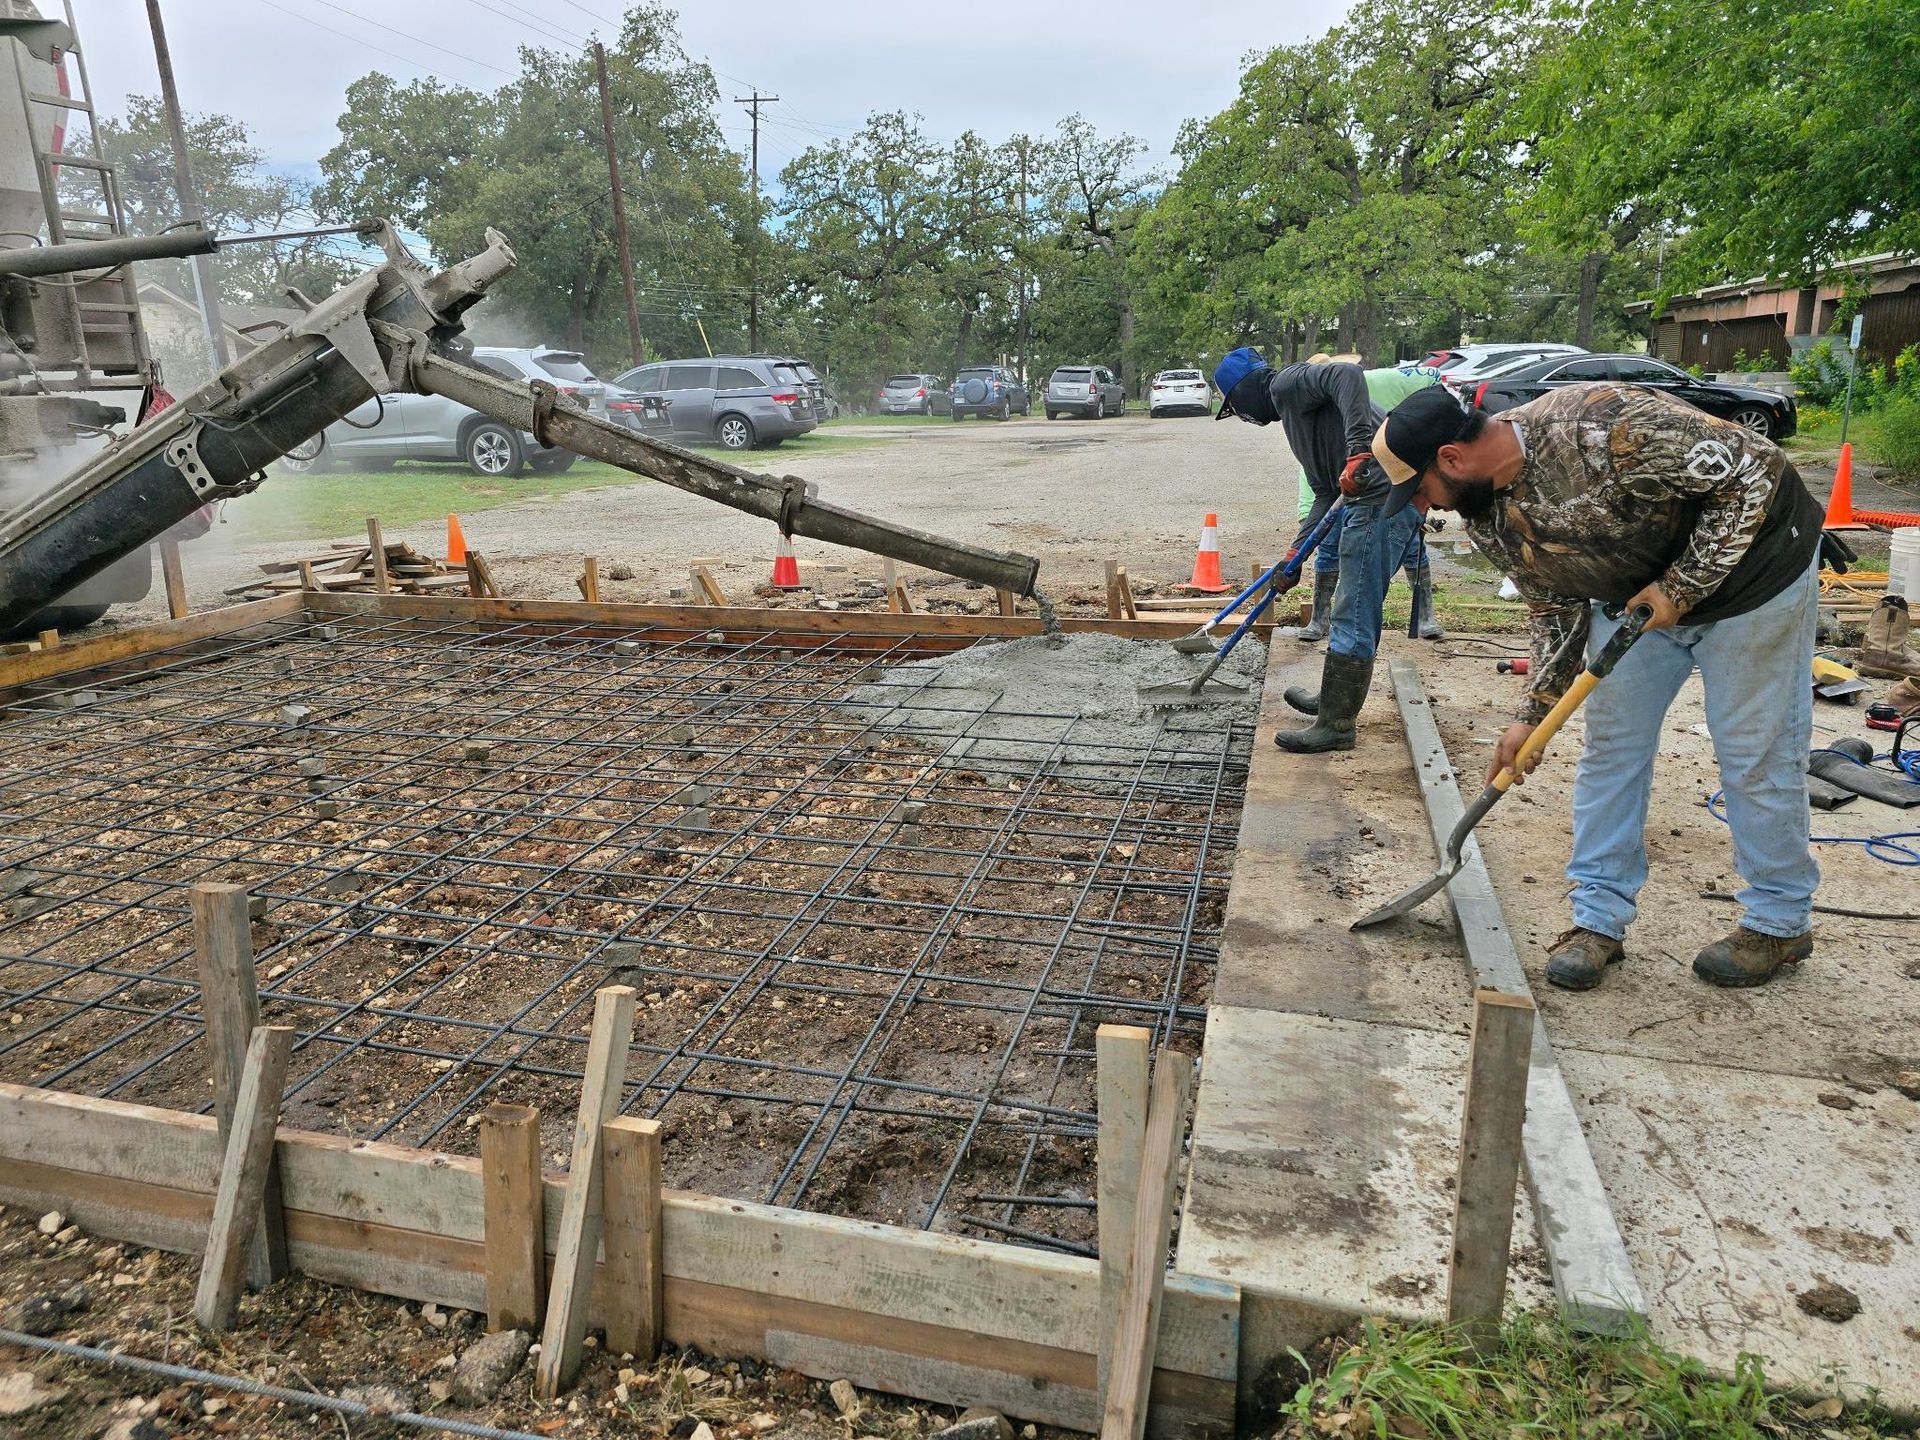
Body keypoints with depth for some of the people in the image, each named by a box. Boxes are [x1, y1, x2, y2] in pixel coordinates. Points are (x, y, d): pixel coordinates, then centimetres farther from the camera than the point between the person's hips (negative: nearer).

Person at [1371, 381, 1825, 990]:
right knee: (1610, 746, 4)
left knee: (1756, 754, 1)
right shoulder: (1485, 515, -11)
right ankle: (1599, 917, 14)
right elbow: (1555, 607, 2)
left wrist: (1682, 585, -26)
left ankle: (1780, 922, 20)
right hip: (1637, 595, 7)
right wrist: (1533, 715, -3)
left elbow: (1754, 470, -27)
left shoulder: (1600, 426, -36)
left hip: (1748, 568, -6)